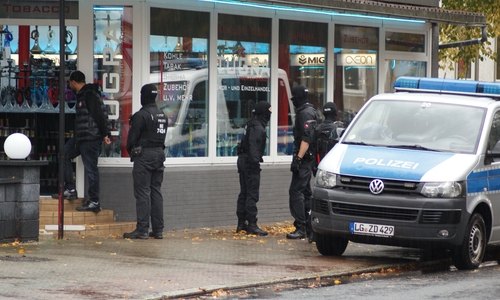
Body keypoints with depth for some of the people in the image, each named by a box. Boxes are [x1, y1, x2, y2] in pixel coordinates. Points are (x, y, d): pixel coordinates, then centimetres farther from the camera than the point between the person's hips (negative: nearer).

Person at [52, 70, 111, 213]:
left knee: (91, 168, -8)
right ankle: (70, 190, 15)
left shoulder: (89, 95, -14)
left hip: (90, 137, -11)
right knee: (65, 154, 15)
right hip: (81, 137, 11)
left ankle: (94, 202, -4)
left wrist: (105, 134, -21)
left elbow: (99, 114, -19)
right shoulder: (82, 95, 18)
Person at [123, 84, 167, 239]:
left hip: (144, 156, -7)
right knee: (156, 192, 10)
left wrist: (130, 151, 7)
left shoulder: (141, 115, -14)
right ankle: (158, 229, 10)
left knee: (143, 193, -6)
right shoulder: (162, 115, 12)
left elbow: (132, 138, -10)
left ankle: (142, 229, -8)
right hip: (159, 154, 8)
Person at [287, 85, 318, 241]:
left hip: (304, 157, -11)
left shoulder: (305, 113, -15)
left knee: (296, 191, -12)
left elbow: (306, 139, -23)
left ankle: (300, 227, -15)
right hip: (308, 158, 11)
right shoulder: (311, 111, 18)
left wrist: (298, 158, -26)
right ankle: (309, 226, 17)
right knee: (305, 192, 14)